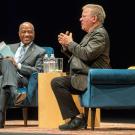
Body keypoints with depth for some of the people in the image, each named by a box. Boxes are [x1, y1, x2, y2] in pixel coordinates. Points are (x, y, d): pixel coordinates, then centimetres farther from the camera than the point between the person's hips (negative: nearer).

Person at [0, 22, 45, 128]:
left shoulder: (39, 52, 15)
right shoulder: (11, 47, 28)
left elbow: (38, 71, 0)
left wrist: (18, 66, -11)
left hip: (24, 81, -3)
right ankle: (15, 94, -52)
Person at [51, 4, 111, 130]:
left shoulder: (100, 34, -10)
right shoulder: (90, 34, 21)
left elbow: (87, 54, -23)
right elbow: (77, 55, 25)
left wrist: (70, 43, -11)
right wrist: (66, 46, 8)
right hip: (84, 77, 10)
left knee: (57, 82, -21)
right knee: (56, 82, -2)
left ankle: (77, 117, -17)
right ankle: (74, 118, -5)